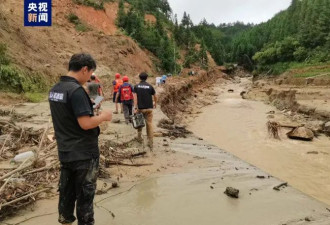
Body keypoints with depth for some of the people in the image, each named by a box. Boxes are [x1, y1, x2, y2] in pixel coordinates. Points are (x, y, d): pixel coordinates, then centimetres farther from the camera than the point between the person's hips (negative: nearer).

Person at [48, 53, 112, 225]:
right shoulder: (76, 90, -22)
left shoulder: (54, 89, 6)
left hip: (65, 152, 8)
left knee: (66, 192, 18)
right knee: (85, 194, 6)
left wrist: (94, 113, 15)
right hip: (83, 153, -8)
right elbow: (85, 123, -25)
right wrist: (103, 116, -9)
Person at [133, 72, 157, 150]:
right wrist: (155, 103, 32)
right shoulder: (150, 86, 4)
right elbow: (155, 96, 13)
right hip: (149, 108, 0)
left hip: (140, 108, 0)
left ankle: (139, 137, 20)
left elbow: (135, 97, -8)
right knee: (149, 125, 1)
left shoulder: (136, 86, 2)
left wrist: (135, 107, -11)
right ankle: (150, 143, 0)